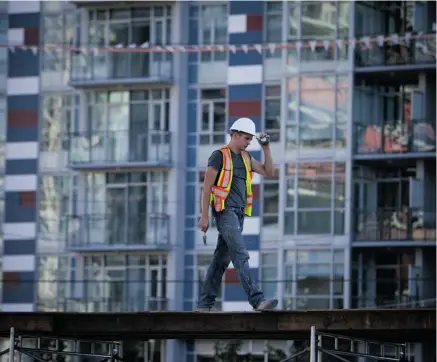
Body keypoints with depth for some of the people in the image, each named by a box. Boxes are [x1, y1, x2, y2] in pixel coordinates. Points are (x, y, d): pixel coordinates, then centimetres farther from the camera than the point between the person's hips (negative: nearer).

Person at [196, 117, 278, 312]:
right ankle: (257, 299, -27)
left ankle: (205, 303, 12)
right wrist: (204, 216, -11)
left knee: (222, 259, 8)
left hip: (238, 214, 8)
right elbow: (207, 186, -7)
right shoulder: (220, 156, -6)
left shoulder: (245, 157, 16)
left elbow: (268, 172, 16)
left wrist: (266, 149, 6)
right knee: (240, 255, -17)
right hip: (225, 211, -8)